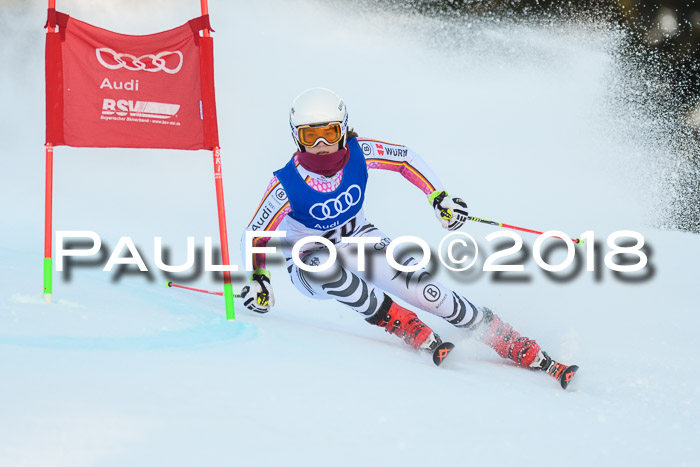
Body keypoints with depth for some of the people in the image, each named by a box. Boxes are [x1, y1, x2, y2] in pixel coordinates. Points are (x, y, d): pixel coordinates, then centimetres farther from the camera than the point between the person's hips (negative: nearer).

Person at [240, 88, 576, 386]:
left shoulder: (357, 153, -21)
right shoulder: (286, 184, -28)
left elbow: (406, 159, -4)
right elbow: (254, 236, -18)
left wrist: (439, 197, -13)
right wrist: (259, 280, -31)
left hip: (359, 240, 2)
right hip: (309, 261, -2)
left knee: (425, 291, -16)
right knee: (326, 267, -41)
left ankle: (522, 349, -11)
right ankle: (404, 327, -27)